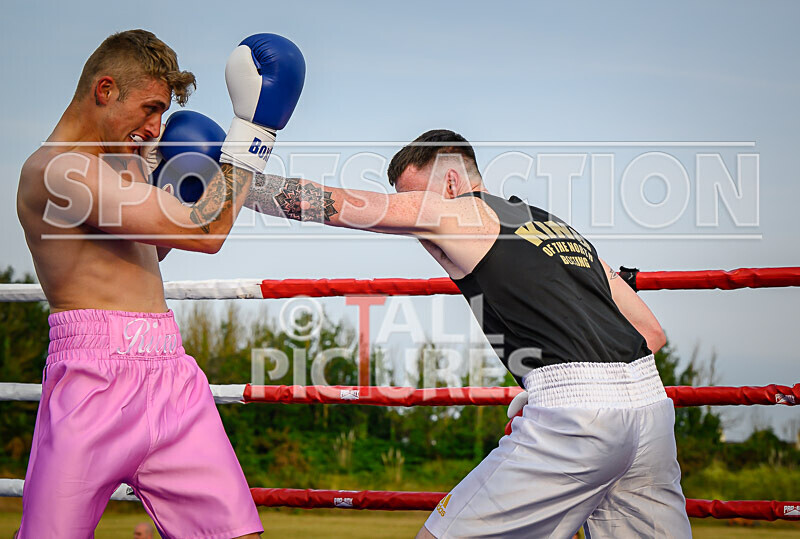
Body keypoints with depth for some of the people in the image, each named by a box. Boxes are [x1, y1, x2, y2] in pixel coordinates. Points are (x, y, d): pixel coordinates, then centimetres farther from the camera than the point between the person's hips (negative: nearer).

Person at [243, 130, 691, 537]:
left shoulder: (458, 212, 7)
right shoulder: (562, 228, 27)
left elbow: (332, 205, 7)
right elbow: (652, 332, 26)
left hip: (576, 408, -8)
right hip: (651, 399, 8)